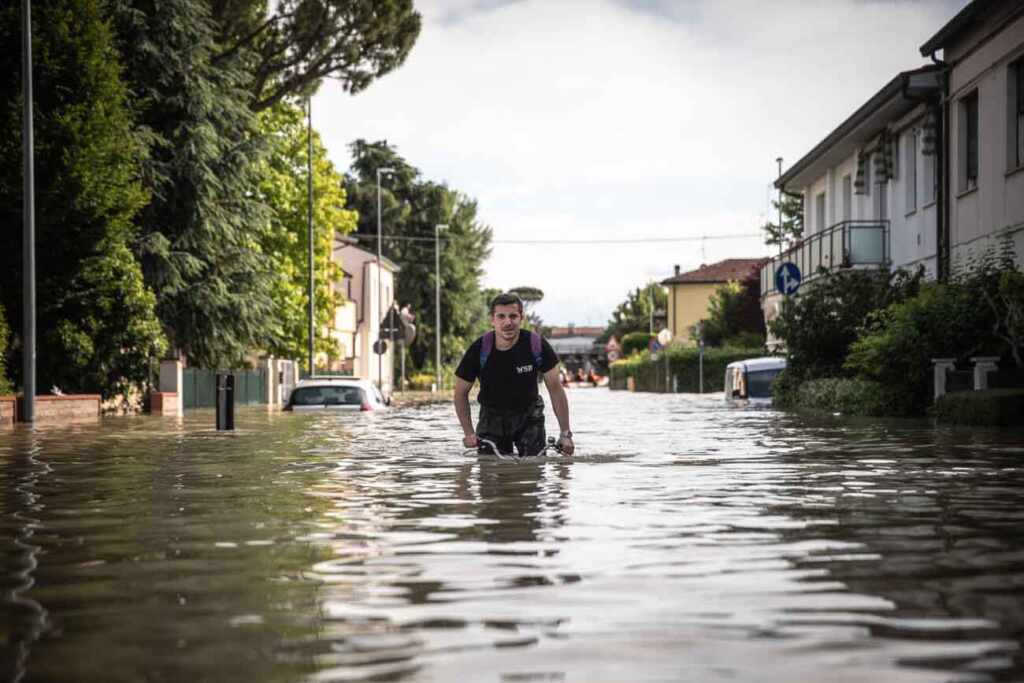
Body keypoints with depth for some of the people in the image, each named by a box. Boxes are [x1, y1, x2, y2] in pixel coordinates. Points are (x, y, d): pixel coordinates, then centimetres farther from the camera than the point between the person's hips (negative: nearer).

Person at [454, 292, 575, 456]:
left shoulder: (537, 345, -19)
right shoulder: (479, 350, -19)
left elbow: (555, 389, -10)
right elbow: (461, 393, -5)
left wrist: (565, 433, -14)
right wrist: (469, 433, -13)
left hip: (529, 414, 0)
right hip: (492, 416, 0)